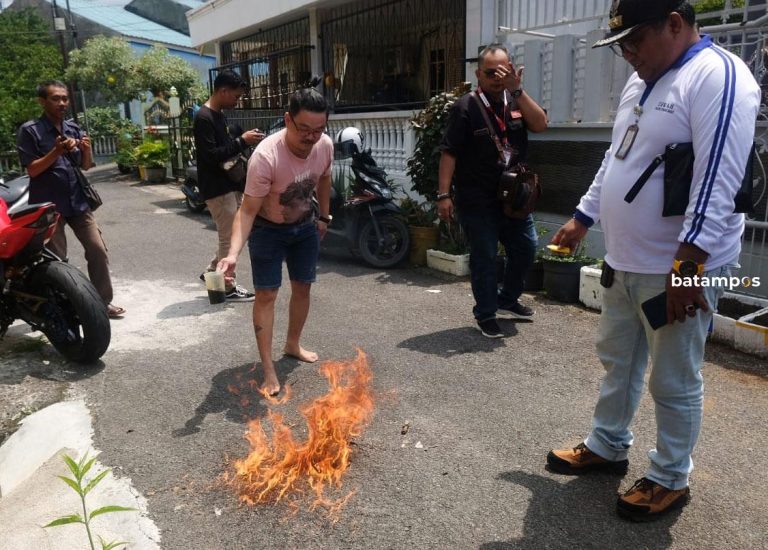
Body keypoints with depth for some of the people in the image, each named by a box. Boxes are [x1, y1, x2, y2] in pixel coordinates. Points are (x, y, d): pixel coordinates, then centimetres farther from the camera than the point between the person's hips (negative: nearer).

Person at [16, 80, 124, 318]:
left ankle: (103, 301, 11)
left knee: (98, 250, 1)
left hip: (78, 201, 5)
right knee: (56, 259, 0)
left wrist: (87, 150, -8)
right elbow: (32, 170, -10)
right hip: (49, 205, -4)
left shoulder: (74, 128, 9)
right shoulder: (29, 130, -5)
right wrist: (57, 151, -22)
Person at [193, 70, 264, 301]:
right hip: (217, 188, -9)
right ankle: (229, 288, 9)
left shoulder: (219, 115, 14)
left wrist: (245, 141, 5)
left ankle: (211, 272, 28)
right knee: (229, 238, -3)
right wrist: (242, 141, -22)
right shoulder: (203, 118, -16)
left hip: (230, 185, 9)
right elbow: (211, 156, -24)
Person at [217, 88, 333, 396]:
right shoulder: (265, 156, -35)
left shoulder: (325, 145, -17)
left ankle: (293, 345, 36)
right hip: (268, 230, -5)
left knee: (303, 287, 14)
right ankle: (268, 369, 2)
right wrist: (233, 252, -46)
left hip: (305, 226, 6)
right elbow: (247, 211, -33)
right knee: (266, 294, -7)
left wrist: (323, 217, 12)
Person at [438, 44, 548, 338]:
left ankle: (508, 300, 36)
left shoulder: (516, 101, 7)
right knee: (484, 257, 2)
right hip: (478, 201, -6)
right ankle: (485, 315, 17)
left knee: (526, 248, 15)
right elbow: (449, 153, -13)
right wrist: (444, 194, -20)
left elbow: (541, 124, -9)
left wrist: (516, 89, -16)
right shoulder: (465, 107, -9)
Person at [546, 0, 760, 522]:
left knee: (674, 383, 6)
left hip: (678, 269, -9)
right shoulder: (642, 82, 14)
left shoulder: (718, 77, -15)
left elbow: (717, 184, -23)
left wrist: (687, 265, -26)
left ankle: (670, 479, 25)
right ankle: (608, 446, 38)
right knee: (617, 362, 20)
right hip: (624, 262, 9)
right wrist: (581, 220, 22)